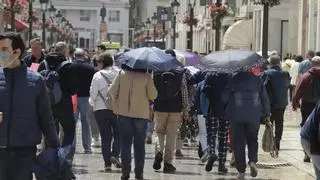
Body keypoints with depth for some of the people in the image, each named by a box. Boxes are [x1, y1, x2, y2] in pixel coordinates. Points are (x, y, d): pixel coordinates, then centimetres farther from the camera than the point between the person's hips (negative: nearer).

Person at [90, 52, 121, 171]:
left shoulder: (98, 75, -7)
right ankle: (115, 155, -7)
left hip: (101, 109, -1)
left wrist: (93, 103, 14)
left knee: (105, 136, 6)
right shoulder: (119, 73, -3)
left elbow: (93, 93, -5)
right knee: (118, 133, 14)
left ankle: (107, 163, 5)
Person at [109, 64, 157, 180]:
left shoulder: (122, 74, -5)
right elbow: (153, 95, -8)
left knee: (125, 143, 8)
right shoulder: (146, 76, -10)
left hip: (123, 112, 1)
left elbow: (112, 91, -1)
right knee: (139, 144, 10)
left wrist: (117, 103, 15)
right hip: (141, 113, -1)